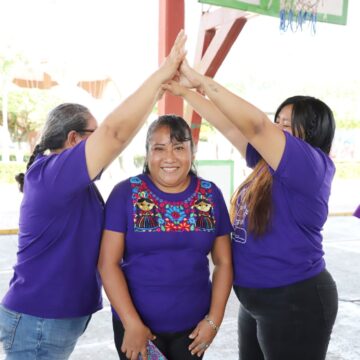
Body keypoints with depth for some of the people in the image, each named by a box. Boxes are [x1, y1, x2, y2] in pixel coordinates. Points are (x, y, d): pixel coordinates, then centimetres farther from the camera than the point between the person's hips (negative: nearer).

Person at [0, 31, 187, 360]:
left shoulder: (71, 176, 5)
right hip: (39, 322, -9)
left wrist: (161, 87, 3)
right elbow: (116, 132, -27)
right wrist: (161, 74, -22)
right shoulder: (50, 173, -20)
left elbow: (114, 137, 8)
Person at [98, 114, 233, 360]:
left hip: (193, 324, 3)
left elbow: (224, 262, 4)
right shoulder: (126, 193, -7)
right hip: (136, 323, -2)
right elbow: (108, 262, -9)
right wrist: (132, 323, -12)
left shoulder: (211, 195, 0)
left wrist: (214, 319, -1)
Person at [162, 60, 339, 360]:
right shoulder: (269, 162, 5)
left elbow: (256, 125, -27)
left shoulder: (313, 165, -17)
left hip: (295, 302, -8)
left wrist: (202, 81, -24)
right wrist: (185, 91, 2)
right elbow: (230, 126, 6)